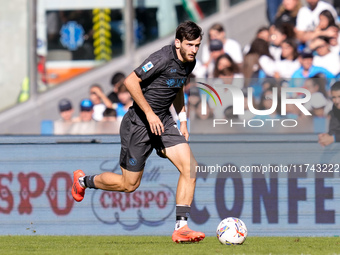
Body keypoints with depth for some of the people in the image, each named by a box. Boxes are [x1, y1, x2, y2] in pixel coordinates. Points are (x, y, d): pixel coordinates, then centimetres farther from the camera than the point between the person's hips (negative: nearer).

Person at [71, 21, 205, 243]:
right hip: (139, 123, -7)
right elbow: (131, 81, -22)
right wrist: (149, 113, -23)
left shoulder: (189, 63, 5)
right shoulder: (163, 58, -22)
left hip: (163, 121, 7)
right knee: (129, 185, 3)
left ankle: (181, 228, -11)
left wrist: (183, 119, 17)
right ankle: (83, 180, 31)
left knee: (190, 167, -13)